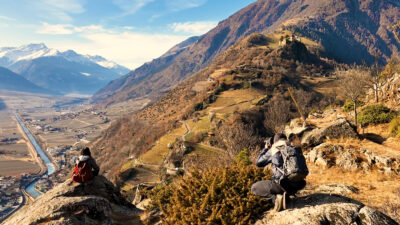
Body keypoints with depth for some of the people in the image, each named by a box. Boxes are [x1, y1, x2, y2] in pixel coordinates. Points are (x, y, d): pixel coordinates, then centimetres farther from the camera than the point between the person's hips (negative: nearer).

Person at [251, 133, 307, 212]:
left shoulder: (273, 149, -3)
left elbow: (258, 163, 8)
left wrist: (265, 149, 22)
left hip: (281, 184, -5)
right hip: (295, 187, 5)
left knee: (254, 188, 10)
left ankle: (275, 198, -8)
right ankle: (285, 196, 7)